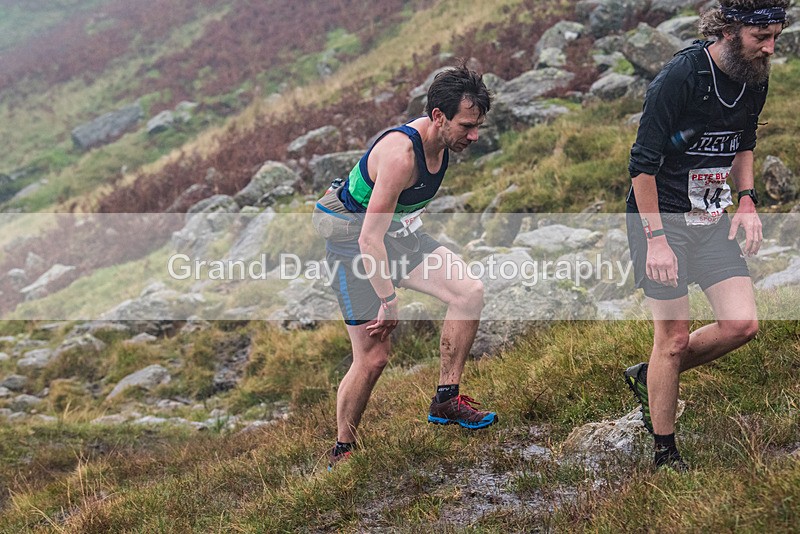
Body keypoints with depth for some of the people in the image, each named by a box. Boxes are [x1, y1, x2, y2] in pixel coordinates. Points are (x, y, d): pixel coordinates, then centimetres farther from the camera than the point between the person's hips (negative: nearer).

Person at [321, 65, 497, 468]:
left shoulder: (441, 142, -5)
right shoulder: (400, 155, -33)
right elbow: (370, 239, -32)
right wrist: (389, 301, -29)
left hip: (400, 236, 8)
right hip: (354, 248, -8)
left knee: (470, 292, -12)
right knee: (373, 358, -8)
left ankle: (446, 400, 1)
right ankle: (342, 450, 14)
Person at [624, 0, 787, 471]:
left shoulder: (755, 79, 2)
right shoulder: (681, 76, -20)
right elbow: (642, 163, -18)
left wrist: (747, 200, 6)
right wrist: (656, 240, -20)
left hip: (712, 220, 7)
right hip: (660, 219, -7)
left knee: (742, 324, -4)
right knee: (675, 337, -3)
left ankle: (649, 377, 19)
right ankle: (666, 456, 13)